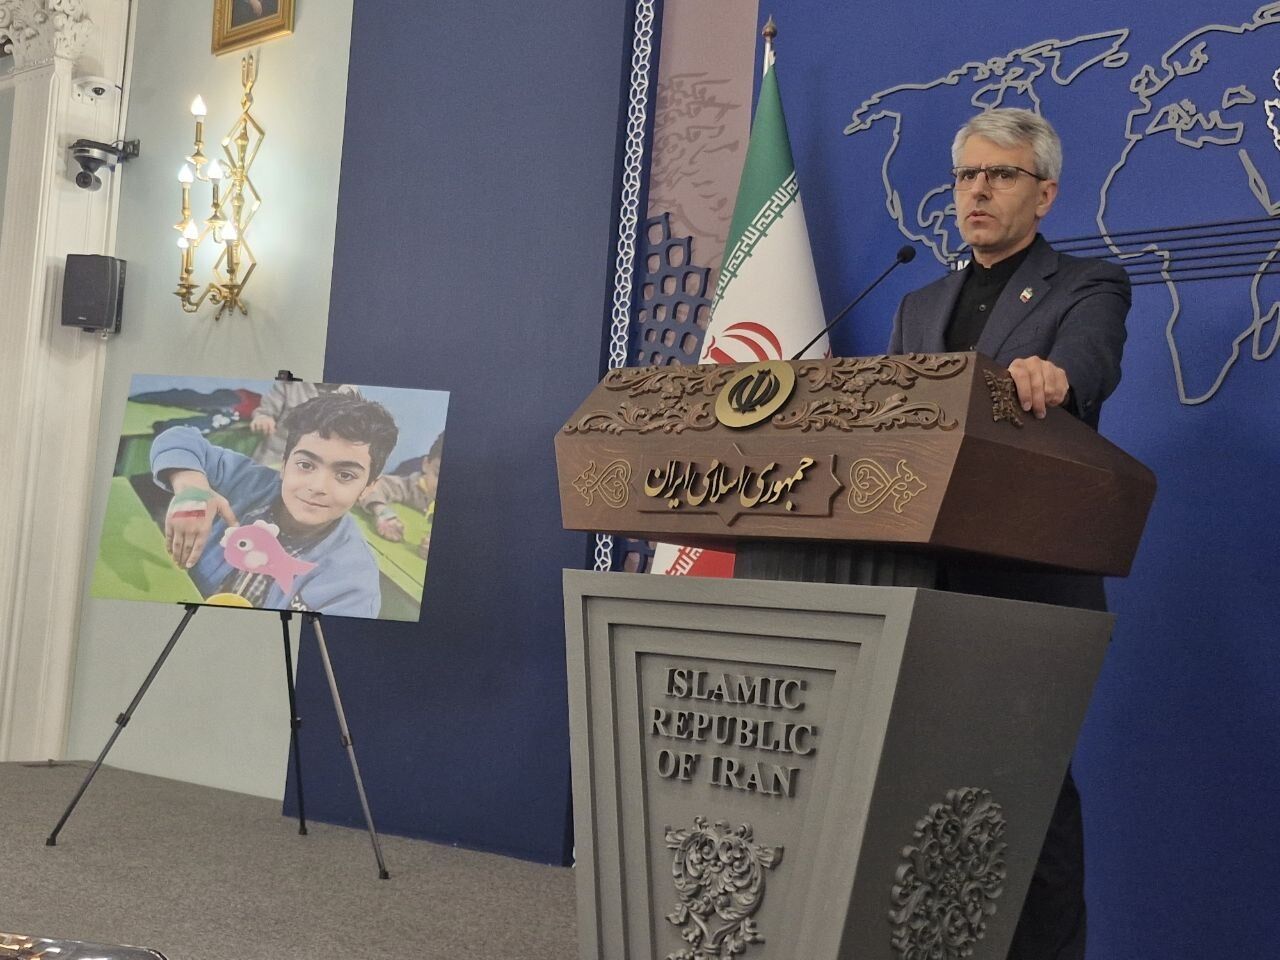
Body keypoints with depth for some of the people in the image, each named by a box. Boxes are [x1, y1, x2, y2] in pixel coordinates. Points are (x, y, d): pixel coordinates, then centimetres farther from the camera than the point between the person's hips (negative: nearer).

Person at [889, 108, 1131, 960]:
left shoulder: (1088, 288, 1)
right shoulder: (919, 307, 19)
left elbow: (1089, 366, -21)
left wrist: (1048, 378, -44)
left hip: (1030, 582, -5)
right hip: (926, 582, 5)